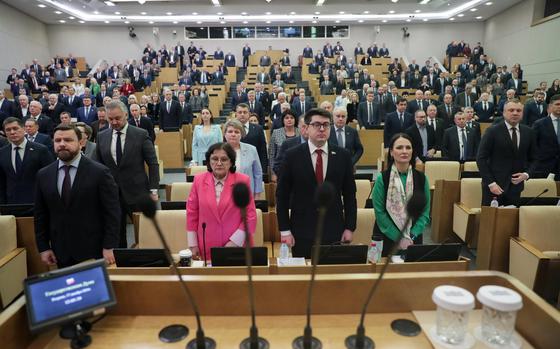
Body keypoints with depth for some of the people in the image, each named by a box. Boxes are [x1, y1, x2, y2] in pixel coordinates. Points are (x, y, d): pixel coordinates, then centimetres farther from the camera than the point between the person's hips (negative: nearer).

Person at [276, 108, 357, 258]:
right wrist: (284, 230, -4)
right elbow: (282, 195, -1)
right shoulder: (292, 155, -3)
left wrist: (349, 228, 2)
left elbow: (349, 194, 6)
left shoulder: (343, 156, 2)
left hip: (334, 232, 2)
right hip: (302, 231, -1)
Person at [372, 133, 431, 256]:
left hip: (413, 239, 2)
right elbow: (380, 213, -11)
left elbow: (425, 212, 0)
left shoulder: (421, 178, -1)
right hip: (386, 239, -2)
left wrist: (411, 237, -10)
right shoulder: (382, 179, -10)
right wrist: (399, 238, -14)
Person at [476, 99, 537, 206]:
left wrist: (526, 174, -4)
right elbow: (481, 159, -8)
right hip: (494, 187, -4)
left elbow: (532, 159, 15)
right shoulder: (492, 131, -6)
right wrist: (491, 183, -14)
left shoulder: (529, 132, 7)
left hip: (516, 185, 4)